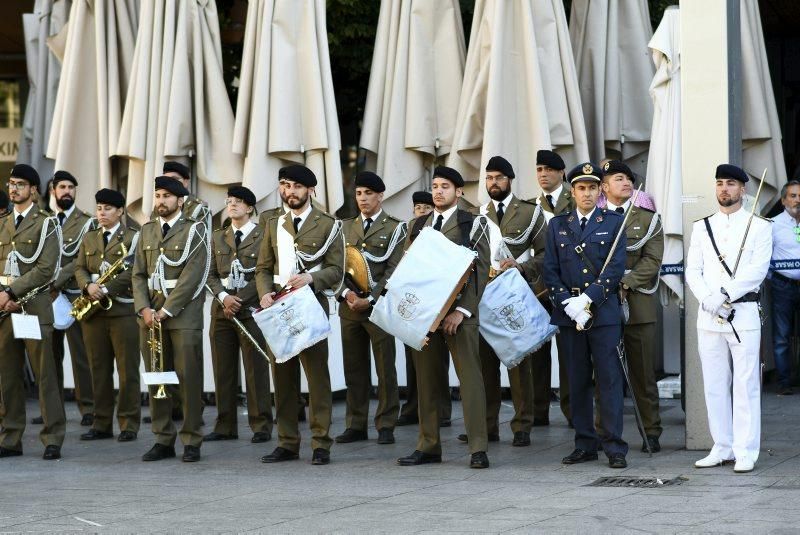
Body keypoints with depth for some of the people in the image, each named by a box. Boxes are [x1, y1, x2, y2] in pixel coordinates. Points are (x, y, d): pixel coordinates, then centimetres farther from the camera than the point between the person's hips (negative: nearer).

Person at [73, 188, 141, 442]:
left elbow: (133, 273, -11)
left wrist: (106, 290, -19)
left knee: (127, 369, -2)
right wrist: (88, 286, -12)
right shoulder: (89, 238, 17)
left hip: (123, 309, -5)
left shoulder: (132, 238, 0)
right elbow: (79, 268, 10)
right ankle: (101, 424, 11)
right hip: (94, 310, 5)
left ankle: (129, 424, 2)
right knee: (99, 369, 6)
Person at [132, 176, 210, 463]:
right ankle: (163, 440, 10)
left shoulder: (194, 230, -1)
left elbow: (192, 275, -10)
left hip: (183, 312, -5)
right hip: (151, 313, 5)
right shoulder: (147, 231, 15)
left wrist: (167, 310, -14)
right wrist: (144, 308, -4)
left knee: (188, 378, -5)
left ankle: (192, 442, 0)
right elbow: (138, 274, 12)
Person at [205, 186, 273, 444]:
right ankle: (225, 427, 10)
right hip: (222, 310, 5)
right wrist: (224, 297, -6)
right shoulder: (218, 237, 15)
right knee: (223, 371, 5)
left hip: (251, 309, -5)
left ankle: (261, 427, 1)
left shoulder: (262, 236, -1)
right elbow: (211, 274, 12)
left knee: (256, 371, -4)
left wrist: (239, 300, -11)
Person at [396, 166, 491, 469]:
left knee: (470, 377, -7)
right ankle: (428, 447, 10)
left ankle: (478, 449, -7)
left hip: (459, 312, -4)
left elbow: (481, 271, -4)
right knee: (426, 380, 5)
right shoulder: (417, 225, 16)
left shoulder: (473, 225, 2)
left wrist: (462, 311, -13)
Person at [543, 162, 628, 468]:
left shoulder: (613, 222, 4)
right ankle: (585, 445, 13)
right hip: (568, 313, 3)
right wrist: (569, 304, -8)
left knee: (609, 378, -5)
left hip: (604, 312, -3)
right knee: (577, 381, 6)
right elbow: (550, 271, 7)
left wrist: (588, 300, -14)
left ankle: (614, 447, -3)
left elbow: (616, 268, -5)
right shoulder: (558, 225, 12)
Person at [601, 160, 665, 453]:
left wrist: (624, 284, -14)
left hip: (638, 305, 0)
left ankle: (651, 433, 8)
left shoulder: (648, 219, 10)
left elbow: (652, 260, -1)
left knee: (642, 372, 2)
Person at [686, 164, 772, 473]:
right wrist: (711, 301, -9)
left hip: (744, 313, -4)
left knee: (746, 385, -5)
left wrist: (725, 294, -16)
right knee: (714, 385, 6)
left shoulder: (759, 227, 4)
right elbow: (692, 271, 7)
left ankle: (746, 452, -3)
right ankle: (722, 448, 14)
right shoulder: (702, 228, 14)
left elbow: (757, 270, -7)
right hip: (708, 317, 4)